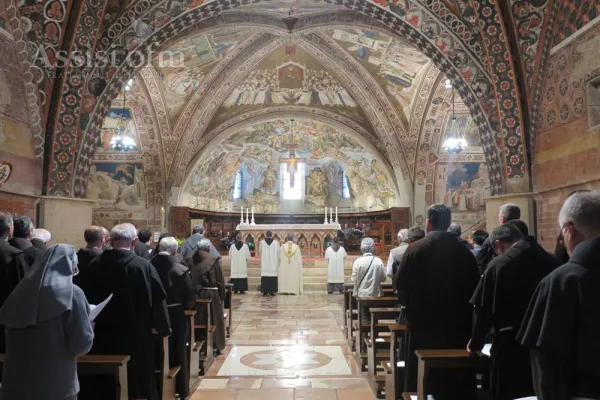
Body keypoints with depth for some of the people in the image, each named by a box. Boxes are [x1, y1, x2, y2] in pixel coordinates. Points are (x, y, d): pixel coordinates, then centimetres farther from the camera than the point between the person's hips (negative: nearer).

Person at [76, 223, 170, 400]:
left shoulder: (94, 265, -3)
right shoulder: (143, 266, -16)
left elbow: (85, 299, 8)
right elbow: (157, 299, -10)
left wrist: (92, 324, 22)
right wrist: (161, 326, 6)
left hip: (101, 335, 4)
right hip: (135, 336, -4)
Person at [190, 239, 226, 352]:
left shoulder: (193, 261, -1)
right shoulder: (215, 261, -9)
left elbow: (192, 280, 0)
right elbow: (221, 280, -6)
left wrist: (196, 290, 8)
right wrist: (222, 295, 3)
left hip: (197, 294, 3)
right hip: (213, 294, -3)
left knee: (200, 319, 13)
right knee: (215, 319, 9)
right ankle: (216, 345, 13)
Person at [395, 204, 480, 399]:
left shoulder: (415, 249, -12)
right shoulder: (464, 251, -6)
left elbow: (401, 285, -10)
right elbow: (474, 285, 0)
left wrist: (410, 305, 9)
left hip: (423, 319, -2)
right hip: (456, 321, 2)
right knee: (455, 375, 15)